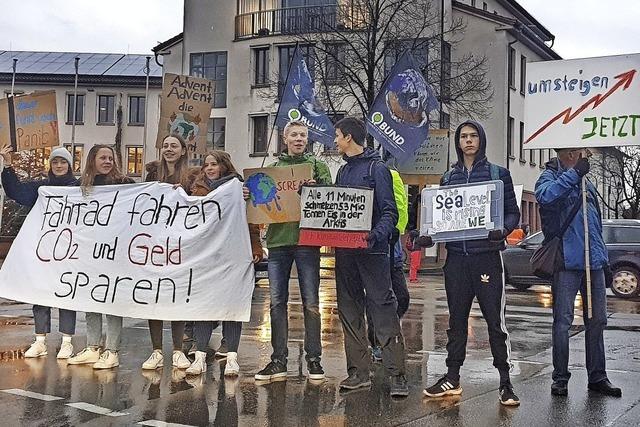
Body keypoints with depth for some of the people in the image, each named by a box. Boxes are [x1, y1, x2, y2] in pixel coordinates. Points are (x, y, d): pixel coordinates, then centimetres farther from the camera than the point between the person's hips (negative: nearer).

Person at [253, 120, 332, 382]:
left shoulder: (318, 166, 8)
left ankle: (313, 358, 9)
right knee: (277, 302, 4)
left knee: (311, 302, 0)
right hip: (277, 238, 3)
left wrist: (315, 189, -21)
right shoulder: (272, 168, 16)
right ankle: (278, 360, 10)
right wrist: (249, 195, -3)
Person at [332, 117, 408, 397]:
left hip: (372, 250, -8)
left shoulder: (377, 168, -4)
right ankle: (358, 371, 16)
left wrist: (378, 234, -28)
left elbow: (389, 211, -11)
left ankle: (397, 373, -7)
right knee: (349, 311, 9)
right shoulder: (343, 171, 19)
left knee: (383, 308, -9)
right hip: (344, 250, 8)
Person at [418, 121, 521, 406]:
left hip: (487, 256, -3)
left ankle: (505, 382, 4)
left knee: (495, 319, -4)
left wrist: (503, 230, -19)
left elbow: (513, 212, 2)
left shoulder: (498, 174, 5)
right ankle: (452, 378, 18)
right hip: (456, 256, 4)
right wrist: (429, 237, -3)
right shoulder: (449, 177, 14)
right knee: (457, 318, 10)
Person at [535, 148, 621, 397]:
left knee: (597, 321, 10)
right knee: (563, 321, -2)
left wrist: (604, 259, 21)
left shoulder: (586, 183, 21)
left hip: (593, 263, 7)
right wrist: (574, 173, -27)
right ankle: (560, 378, 8)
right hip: (566, 262, -7)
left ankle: (597, 377, 19)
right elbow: (544, 195, -27)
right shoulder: (550, 176, -1)